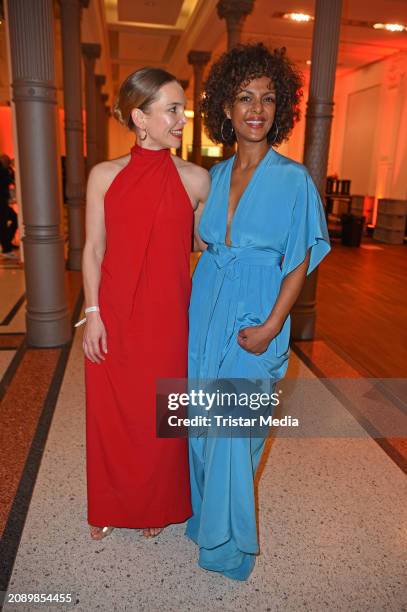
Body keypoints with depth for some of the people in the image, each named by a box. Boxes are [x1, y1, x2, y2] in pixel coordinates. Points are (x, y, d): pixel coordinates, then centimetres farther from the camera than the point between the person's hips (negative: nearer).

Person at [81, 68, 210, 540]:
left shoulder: (195, 179, -1)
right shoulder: (104, 176, 0)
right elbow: (93, 249, 2)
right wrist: (92, 312, -4)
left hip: (167, 319, 0)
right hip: (113, 318, 1)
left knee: (160, 416, 12)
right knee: (110, 414, 13)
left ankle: (156, 506, 39)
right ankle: (110, 506, 40)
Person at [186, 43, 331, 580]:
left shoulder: (293, 179, -7)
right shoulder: (216, 174, 8)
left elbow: (299, 264, -8)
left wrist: (269, 327, -16)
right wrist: (202, 306, 7)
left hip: (252, 320, -5)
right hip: (206, 311, 5)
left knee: (233, 431, 3)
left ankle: (228, 544, 29)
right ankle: (205, 514, 42)